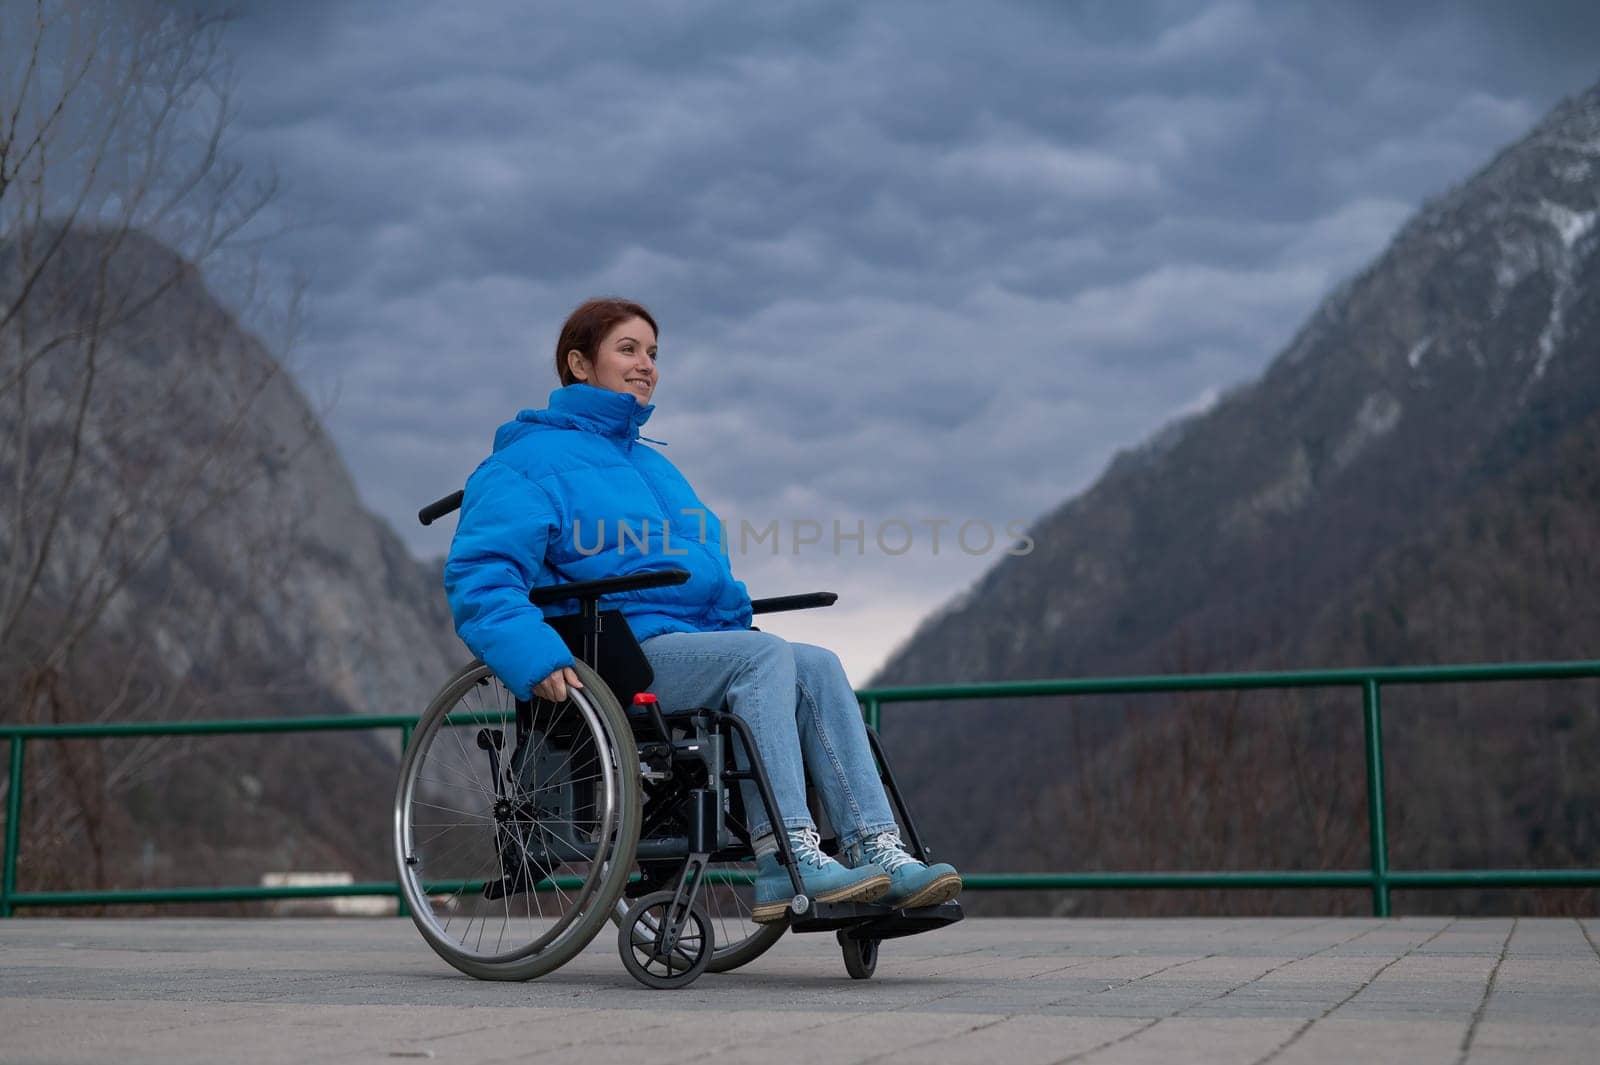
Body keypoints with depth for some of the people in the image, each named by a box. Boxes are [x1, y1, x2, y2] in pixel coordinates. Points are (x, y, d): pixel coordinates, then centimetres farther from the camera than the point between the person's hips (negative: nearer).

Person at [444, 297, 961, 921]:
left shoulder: (650, 464, 30)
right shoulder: (530, 460, 2)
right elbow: (477, 576, -12)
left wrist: (736, 613, 16)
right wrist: (536, 658, -28)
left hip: (693, 639, 8)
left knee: (818, 666, -17)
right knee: (764, 654, -28)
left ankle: (876, 852, -26)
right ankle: (784, 859, -34)